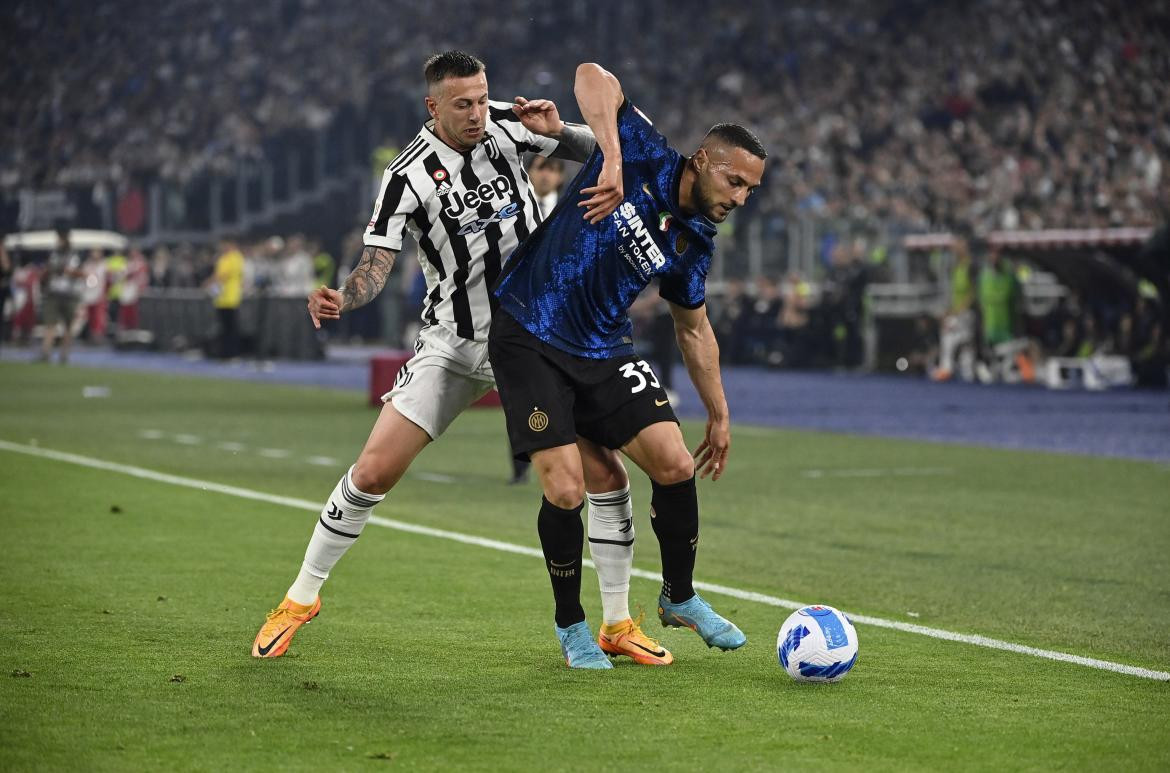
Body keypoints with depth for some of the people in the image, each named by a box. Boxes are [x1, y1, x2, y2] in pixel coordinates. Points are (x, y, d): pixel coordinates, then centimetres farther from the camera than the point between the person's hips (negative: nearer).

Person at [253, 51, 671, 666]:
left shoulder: (505, 125, -5)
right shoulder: (408, 177, -14)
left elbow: (598, 152, 6)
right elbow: (375, 268, -16)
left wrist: (558, 132, -16)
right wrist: (340, 299, -38)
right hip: (452, 344, -2)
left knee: (605, 471, -7)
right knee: (374, 470, -10)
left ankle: (619, 624, 9)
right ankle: (301, 598, 11)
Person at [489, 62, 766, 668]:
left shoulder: (695, 242, 4)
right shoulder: (645, 160, -13)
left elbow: (693, 327, 18)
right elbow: (593, 77, -23)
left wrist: (719, 415, 19)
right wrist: (611, 160, -34)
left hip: (604, 352, 6)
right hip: (529, 340, -6)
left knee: (675, 465, -6)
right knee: (566, 490, -14)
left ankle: (679, 597, 19)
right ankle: (570, 624, 9)